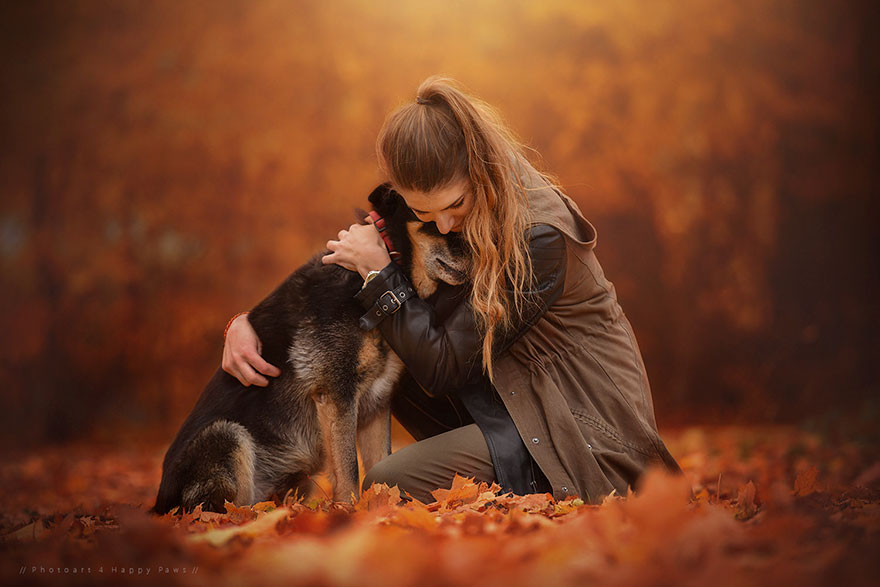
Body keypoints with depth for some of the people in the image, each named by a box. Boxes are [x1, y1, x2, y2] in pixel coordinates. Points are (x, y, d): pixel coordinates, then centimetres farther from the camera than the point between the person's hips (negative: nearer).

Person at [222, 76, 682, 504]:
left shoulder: (537, 237, -27)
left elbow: (443, 367, -22)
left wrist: (379, 272, -18)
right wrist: (248, 323, -4)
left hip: (586, 430, -8)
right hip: (515, 393, 8)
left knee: (387, 486, -17)